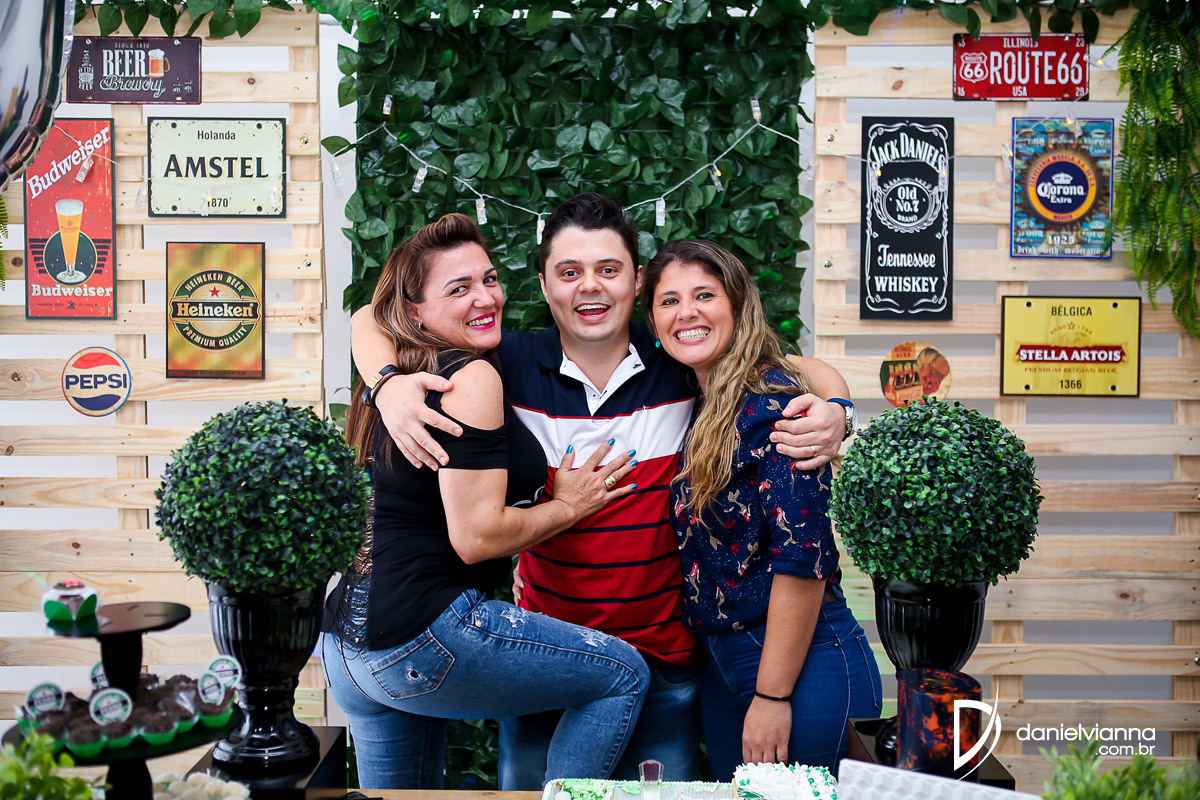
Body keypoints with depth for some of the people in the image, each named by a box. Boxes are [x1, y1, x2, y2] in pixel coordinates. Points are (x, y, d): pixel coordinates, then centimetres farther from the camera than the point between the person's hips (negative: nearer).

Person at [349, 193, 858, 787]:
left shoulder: (680, 365, -7)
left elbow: (798, 368, 5)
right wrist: (389, 384, -24)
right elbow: (374, 319, -3)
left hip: (666, 662, 0)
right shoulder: (512, 365, -8)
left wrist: (833, 410, -17)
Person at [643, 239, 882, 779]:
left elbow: (803, 555, -21)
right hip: (720, 667, 8)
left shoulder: (772, 400, -17)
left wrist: (772, 696, -19)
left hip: (800, 664, -8)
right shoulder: (692, 407, 8)